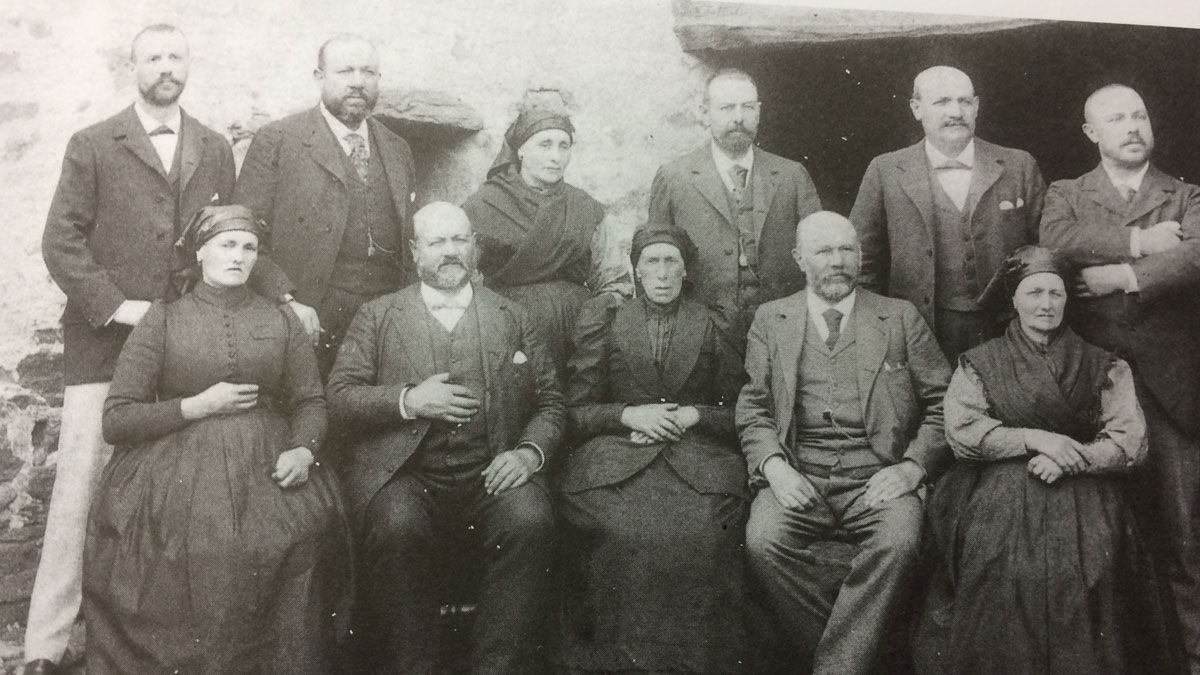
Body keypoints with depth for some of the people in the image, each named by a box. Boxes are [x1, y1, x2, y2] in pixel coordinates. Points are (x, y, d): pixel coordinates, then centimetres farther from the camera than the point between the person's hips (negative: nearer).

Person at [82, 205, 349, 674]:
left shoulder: (280, 320, 15)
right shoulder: (162, 320, 8)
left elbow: (311, 402, 11)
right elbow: (115, 421, 3)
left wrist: (304, 449, -9)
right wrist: (200, 406, -6)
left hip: (266, 468, 2)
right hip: (179, 472, -2)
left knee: (302, 532, -25)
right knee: (200, 554, -28)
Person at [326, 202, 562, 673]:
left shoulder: (513, 318, 18)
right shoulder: (376, 316, 15)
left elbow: (550, 402, 14)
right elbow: (339, 396, 6)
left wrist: (530, 451, -6)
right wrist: (408, 401, -10)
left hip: (491, 472, 1)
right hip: (404, 474, -1)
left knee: (530, 522, -30)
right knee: (395, 528, -33)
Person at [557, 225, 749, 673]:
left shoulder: (711, 324, 16)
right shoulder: (606, 322, 15)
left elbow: (739, 408, 14)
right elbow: (575, 409, 11)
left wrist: (693, 415, -4)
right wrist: (628, 414, -6)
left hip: (696, 451, 0)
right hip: (617, 450, 0)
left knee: (701, 533, -30)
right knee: (618, 533, -31)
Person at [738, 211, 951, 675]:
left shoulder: (901, 318, 12)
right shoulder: (770, 320, 14)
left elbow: (944, 402, 9)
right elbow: (753, 406, 9)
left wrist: (914, 466, -6)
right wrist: (773, 464, -9)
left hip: (878, 479, 0)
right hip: (798, 478, 1)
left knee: (898, 542, -31)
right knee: (762, 541, -28)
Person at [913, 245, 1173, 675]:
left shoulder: (1102, 367, 13)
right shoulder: (979, 363, 12)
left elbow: (1130, 443, 3)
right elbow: (961, 432, -2)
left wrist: (1069, 459, -12)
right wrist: (1036, 438, -12)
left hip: (1081, 494, 1)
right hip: (1001, 494, 0)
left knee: (1085, 572, -25)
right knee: (1003, 573, -26)